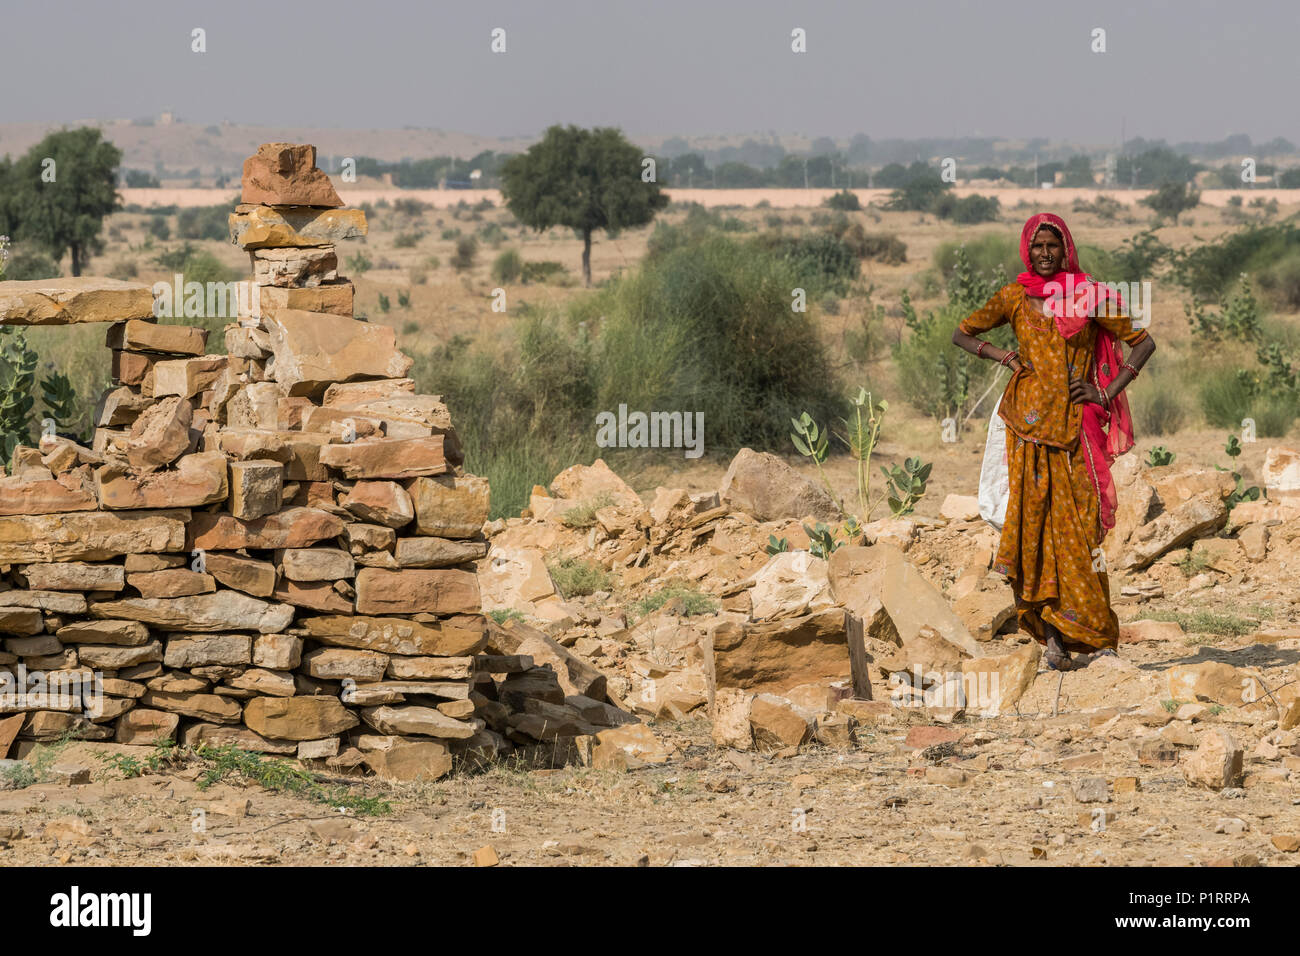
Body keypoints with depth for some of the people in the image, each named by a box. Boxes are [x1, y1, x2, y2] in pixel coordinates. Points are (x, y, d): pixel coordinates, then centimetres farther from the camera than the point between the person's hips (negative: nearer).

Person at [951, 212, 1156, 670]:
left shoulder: (1089, 295, 3)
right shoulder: (1014, 296, 8)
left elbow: (1143, 342, 6)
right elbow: (962, 333, 18)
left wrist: (1107, 393, -2)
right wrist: (1001, 356, 1)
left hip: (1073, 422, -1)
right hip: (1028, 419, 1)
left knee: (1075, 521, -6)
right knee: (1034, 513, -5)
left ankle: (1092, 634, -2)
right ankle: (1052, 632, -3)